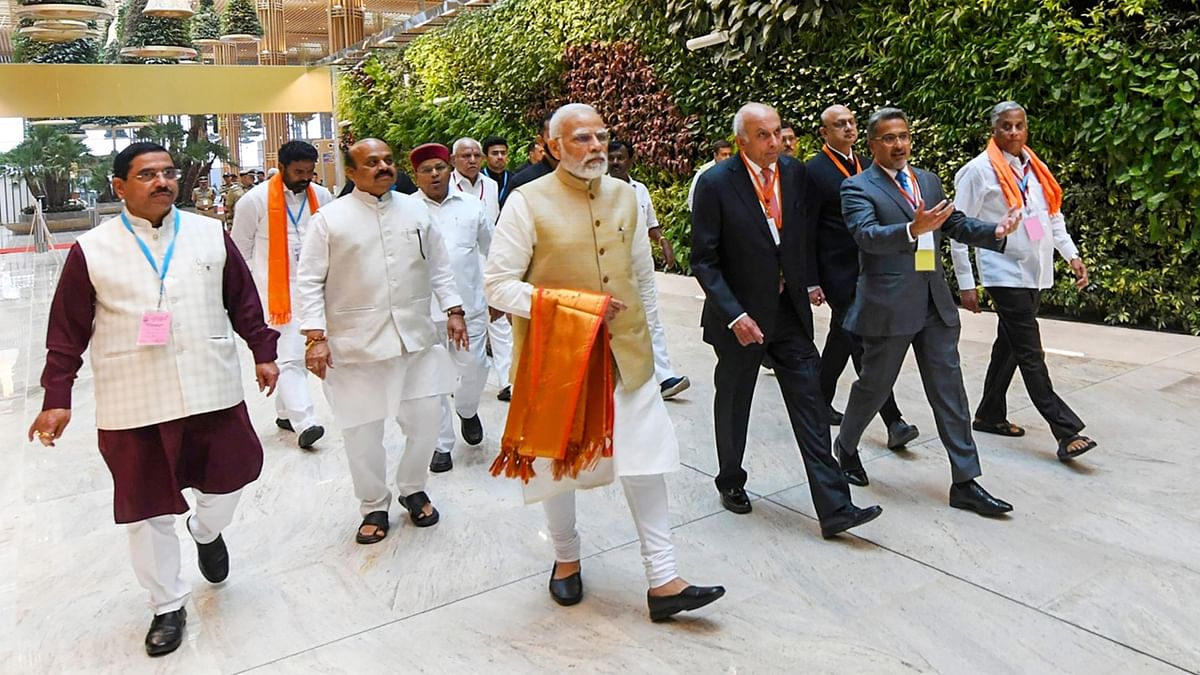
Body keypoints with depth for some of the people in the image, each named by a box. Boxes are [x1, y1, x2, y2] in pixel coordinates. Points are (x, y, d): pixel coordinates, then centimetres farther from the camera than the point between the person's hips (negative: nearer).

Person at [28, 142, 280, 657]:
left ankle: (206, 532, 48)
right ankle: (168, 605, 29)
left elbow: (243, 301, 9)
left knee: (229, 477, 12)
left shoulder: (211, 234, 2)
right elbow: (68, 331, 0)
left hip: (213, 392, 2)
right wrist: (57, 398, -2)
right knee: (148, 511, 9)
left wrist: (263, 352, 6)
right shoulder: (92, 250, -3)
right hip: (134, 405, -1)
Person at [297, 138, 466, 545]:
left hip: (416, 339, 3)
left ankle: (413, 489, 33)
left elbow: (438, 267, 15)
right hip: (356, 344, -3)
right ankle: (374, 507, 27)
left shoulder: (416, 211, 9)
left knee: (425, 421, 7)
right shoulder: (329, 218, -2)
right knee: (363, 432, 6)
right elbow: (310, 281, -3)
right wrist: (315, 336, -10)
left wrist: (453, 310, 8)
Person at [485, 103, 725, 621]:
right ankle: (566, 561, 38)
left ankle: (663, 582, 15)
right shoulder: (528, 202, -10)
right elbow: (498, 285, -13)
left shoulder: (624, 195, 6)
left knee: (645, 462, 4)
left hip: (626, 357, 4)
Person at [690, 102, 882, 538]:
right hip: (739, 314, -3)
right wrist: (734, 315, -22)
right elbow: (703, 260, -14)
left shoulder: (795, 172, 1)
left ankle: (834, 508, 3)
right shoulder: (715, 184, -14)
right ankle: (731, 482, 38)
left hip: (789, 312, 4)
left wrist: (807, 284, 7)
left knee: (809, 403, -1)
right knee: (733, 404, 15)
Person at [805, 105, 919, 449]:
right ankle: (893, 421, -6)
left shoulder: (865, 165, 13)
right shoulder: (814, 171, -8)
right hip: (838, 274, -7)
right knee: (863, 343, -9)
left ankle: (821, 401, 33)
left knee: (842, 339, 17)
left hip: (867, 271, 7)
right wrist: (812, 282, -13)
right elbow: (807, 231, -10)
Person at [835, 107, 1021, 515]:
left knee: (949, 392, 5)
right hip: (888, 306, -5)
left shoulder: (928, 181, 14)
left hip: (936, 304, 6)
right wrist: (914, 229, -38)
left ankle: (965, 482, 10)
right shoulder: (858, 188, -6)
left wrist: (994, 232, -5)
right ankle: (845, 446, 36)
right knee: (874, 386, 10)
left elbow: (957, 225, 14)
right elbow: (867, 235, -22)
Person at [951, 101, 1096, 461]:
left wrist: (1072, 254, 6)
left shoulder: (1034, 167, 12)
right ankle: (1066, 431, -5)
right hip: (1005, 274, -7)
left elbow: (1053, 215, 19)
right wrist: (965, 283, -10)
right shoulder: (979, 170, -8)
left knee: (1009, 347, 14)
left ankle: (990, 415, 27)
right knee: (1031, 354, -7)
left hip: (1035, 273, 7)